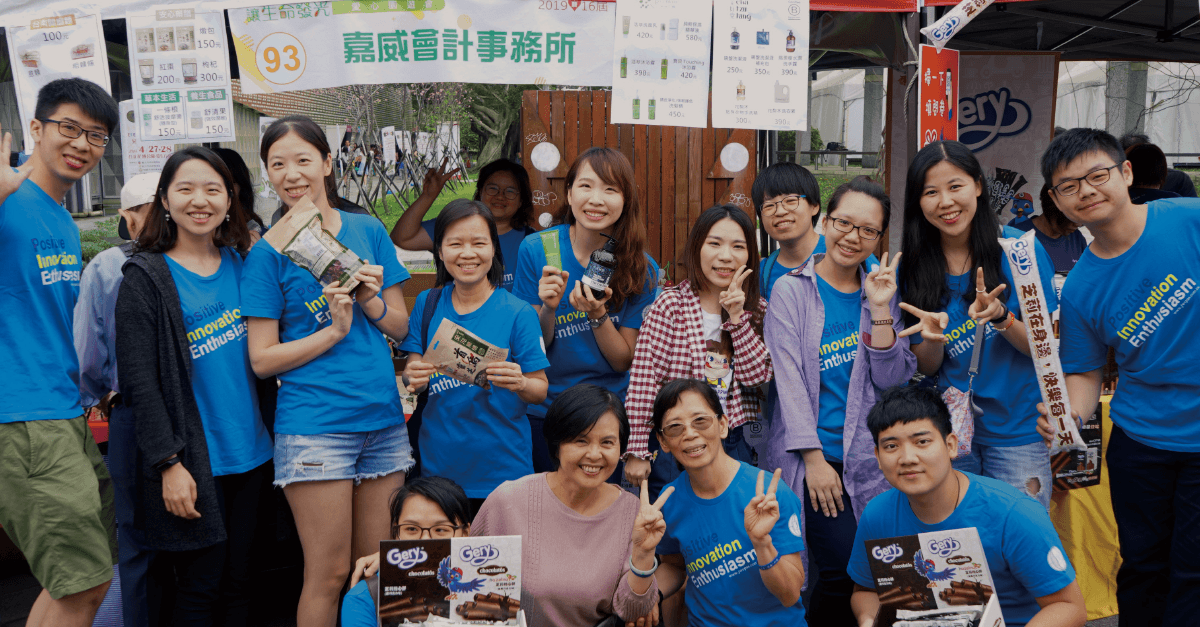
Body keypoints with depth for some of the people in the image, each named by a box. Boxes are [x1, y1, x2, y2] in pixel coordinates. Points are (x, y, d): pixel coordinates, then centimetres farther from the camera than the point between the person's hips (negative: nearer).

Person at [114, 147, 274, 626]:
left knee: (238, 583, 14)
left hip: (250, 453, 5)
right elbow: (140, 383, -10)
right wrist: (169, 462, -15)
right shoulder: (146, 278, -7)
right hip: (192, 463, -5)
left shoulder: (241, 263, 8)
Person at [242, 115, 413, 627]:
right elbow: (263, 360, -4)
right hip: (314, 426, -4)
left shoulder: (367, 230, 8)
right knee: (329, 575, 3)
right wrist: (335, 330, -14)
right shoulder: (269, 252, -2)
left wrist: (371, 300, -10)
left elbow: (401, 326, 9)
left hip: (383, 418, 4)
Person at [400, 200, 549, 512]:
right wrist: (412, 378, -15)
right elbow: (411, 376, 7)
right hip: (438, 465, 3)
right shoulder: (427, 303, 3)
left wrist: (521, 384, -26)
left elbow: (540, 390, -5)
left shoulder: (518, 313, -7)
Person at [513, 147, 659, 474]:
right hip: (544, 414, 0)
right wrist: (548, 308, -24)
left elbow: (624, 361, -7)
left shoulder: (642, 269, -8)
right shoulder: (535, 250, -9)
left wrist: (597, 315, -24)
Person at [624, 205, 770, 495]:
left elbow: (758, 376, -7)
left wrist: (737, 317, -16)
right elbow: (642, 382, -11)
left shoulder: (757, 309, 4)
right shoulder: (671, 305, -10)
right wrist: (636, 452, -13)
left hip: (735, 446, 4)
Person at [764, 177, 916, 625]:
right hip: (811, 456, -3)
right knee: (845, 568, -12)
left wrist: (879, 308, -9)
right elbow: (789, 380, -5)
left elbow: (892, 378, 1)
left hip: (868, 459, 3)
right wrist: (814, 457, -10)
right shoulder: (791, 290, 1)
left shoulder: (881, 290, 10)